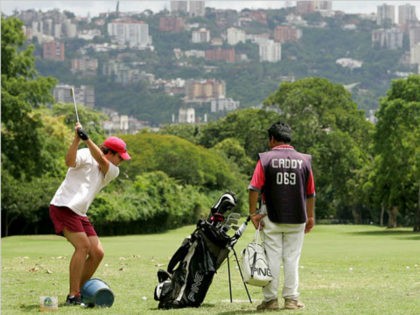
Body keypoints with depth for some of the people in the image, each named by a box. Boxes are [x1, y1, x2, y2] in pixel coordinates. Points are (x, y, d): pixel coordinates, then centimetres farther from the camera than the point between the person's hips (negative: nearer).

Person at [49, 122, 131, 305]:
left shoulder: (112, 172, 14)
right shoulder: (85, 155, -1)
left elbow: (101, 160, -7)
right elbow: (70, 162, -22)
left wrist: (87, 138, -21)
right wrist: (77, 139, -30)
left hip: (79, 214, 8)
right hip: (62, 206, -8)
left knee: (97, 253, 1)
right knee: (83, 245, -20)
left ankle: (78, 292, 13)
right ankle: (73, 296, -20)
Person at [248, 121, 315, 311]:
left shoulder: (265, 159, -4)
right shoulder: (304, 160, 4)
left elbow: (254, 188, -10)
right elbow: (310, 193, 8)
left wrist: (253, 213, -4)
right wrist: (310, 217, 16)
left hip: (271, 218, -2)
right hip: (297, 219, 2)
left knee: (271, 258, 2)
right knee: (292, 258, 7)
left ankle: (270, 299, 3)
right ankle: (291, 299, 7)